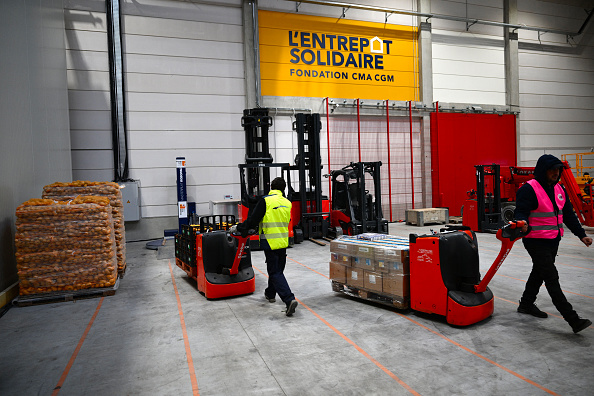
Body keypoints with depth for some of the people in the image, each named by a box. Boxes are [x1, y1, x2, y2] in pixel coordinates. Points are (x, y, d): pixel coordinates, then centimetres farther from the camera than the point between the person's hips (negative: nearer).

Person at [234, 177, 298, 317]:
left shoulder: (265, 201, -13)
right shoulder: (287, 203, 5)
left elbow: (253, 220, -13)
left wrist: (240, 227, 4)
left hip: (270, 242, -6)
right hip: (283, 242, 6)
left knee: (275, 273, -3)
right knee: (277, 269, 21)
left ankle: (289, 300, -15)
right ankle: (270, 293, 41)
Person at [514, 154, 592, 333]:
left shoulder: (559, 189, 11)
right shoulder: (529, 189, -15)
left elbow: (568, 215, 16)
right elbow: (521, 212, -21)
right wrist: (523, 224, -43)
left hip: (553, 241, 9)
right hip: (536, 242, -9)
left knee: (539, 273, 19)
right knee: (552, 279, -8)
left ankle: (526, 304, 35)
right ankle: (573, 320, -6)